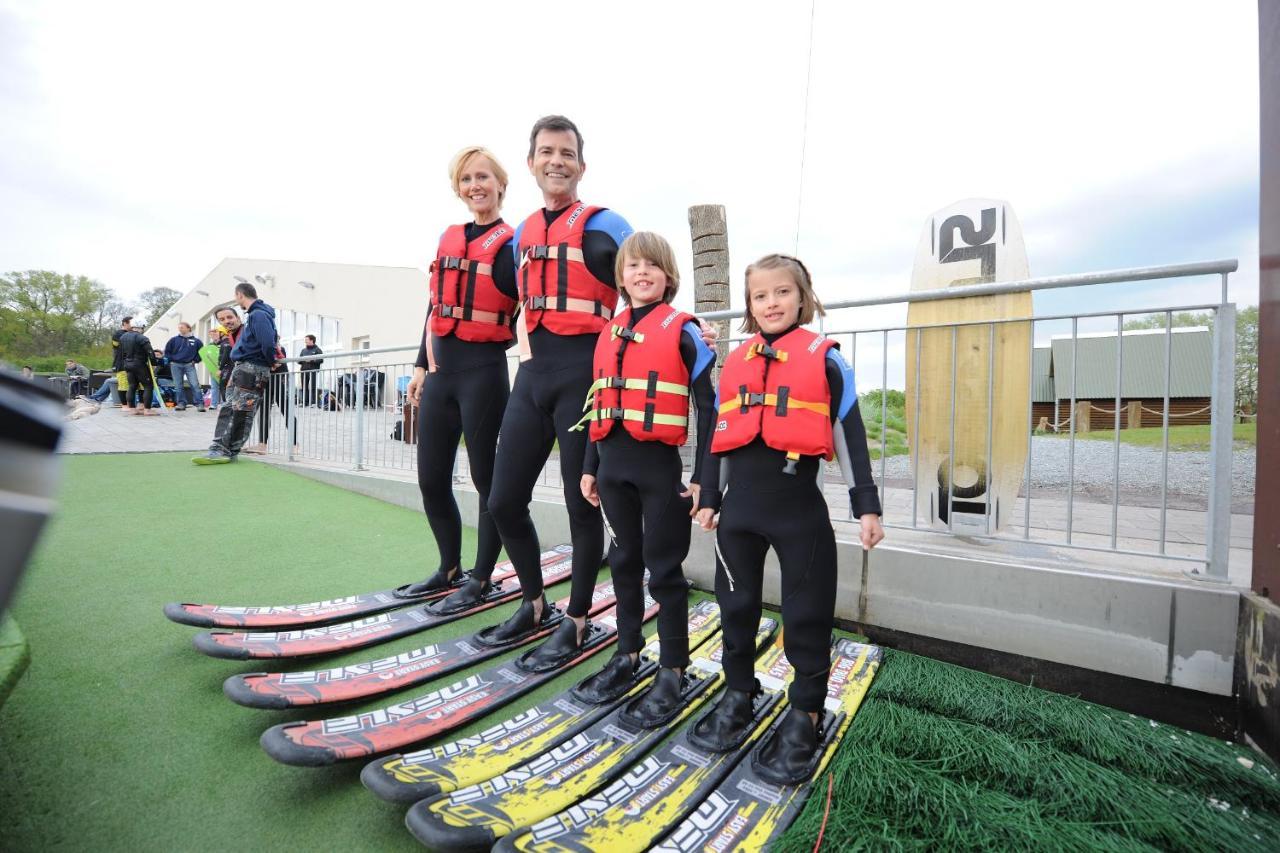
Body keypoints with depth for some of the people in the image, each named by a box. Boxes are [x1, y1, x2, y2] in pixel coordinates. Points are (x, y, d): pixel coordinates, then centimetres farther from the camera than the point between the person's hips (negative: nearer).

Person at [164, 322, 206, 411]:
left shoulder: (196, 341, 4)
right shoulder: (174, 340, 7)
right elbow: (167, 351, 12)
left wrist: (195, 360, 4)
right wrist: (171, 360, 2)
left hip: (189, 365, -2)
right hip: (176, 365, 2)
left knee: (195, 385, -10)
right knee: (178, 386, 4)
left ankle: (200, 404, -12)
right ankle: (181, 404, 9)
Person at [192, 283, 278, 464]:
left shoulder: (259, 315, -14)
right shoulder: (253, 314, 19)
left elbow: (268, 343, -27)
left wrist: (270, 362, -12)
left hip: (252, 369, -10)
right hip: (241, 368, 10)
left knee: (241, 412, -4)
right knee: (228, 409, 8)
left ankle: (228, 451, 0)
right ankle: (219, 448, 10)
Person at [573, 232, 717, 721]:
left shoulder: (683, 331, -4)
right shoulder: (609, 334, 12)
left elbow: (708, 407, -7)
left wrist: (703, 478, -11)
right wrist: (590, 467, 14)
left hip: (659, 464, -5)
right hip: (613, 465, 6)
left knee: (664, 567, 4)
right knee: (624, 561, 15)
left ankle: (672, 672, 20)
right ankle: (627, 655, 33)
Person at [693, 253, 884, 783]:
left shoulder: (823, 357, 0)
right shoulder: (733, 363, 10)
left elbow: (849, 434, 1)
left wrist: (866, 505, -2)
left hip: (799, 505, -4)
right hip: (740, 505, 4)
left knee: (806, 613, 7)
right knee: (736, 603, 14)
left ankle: (805, 715, 26)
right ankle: (738, 694, 35)